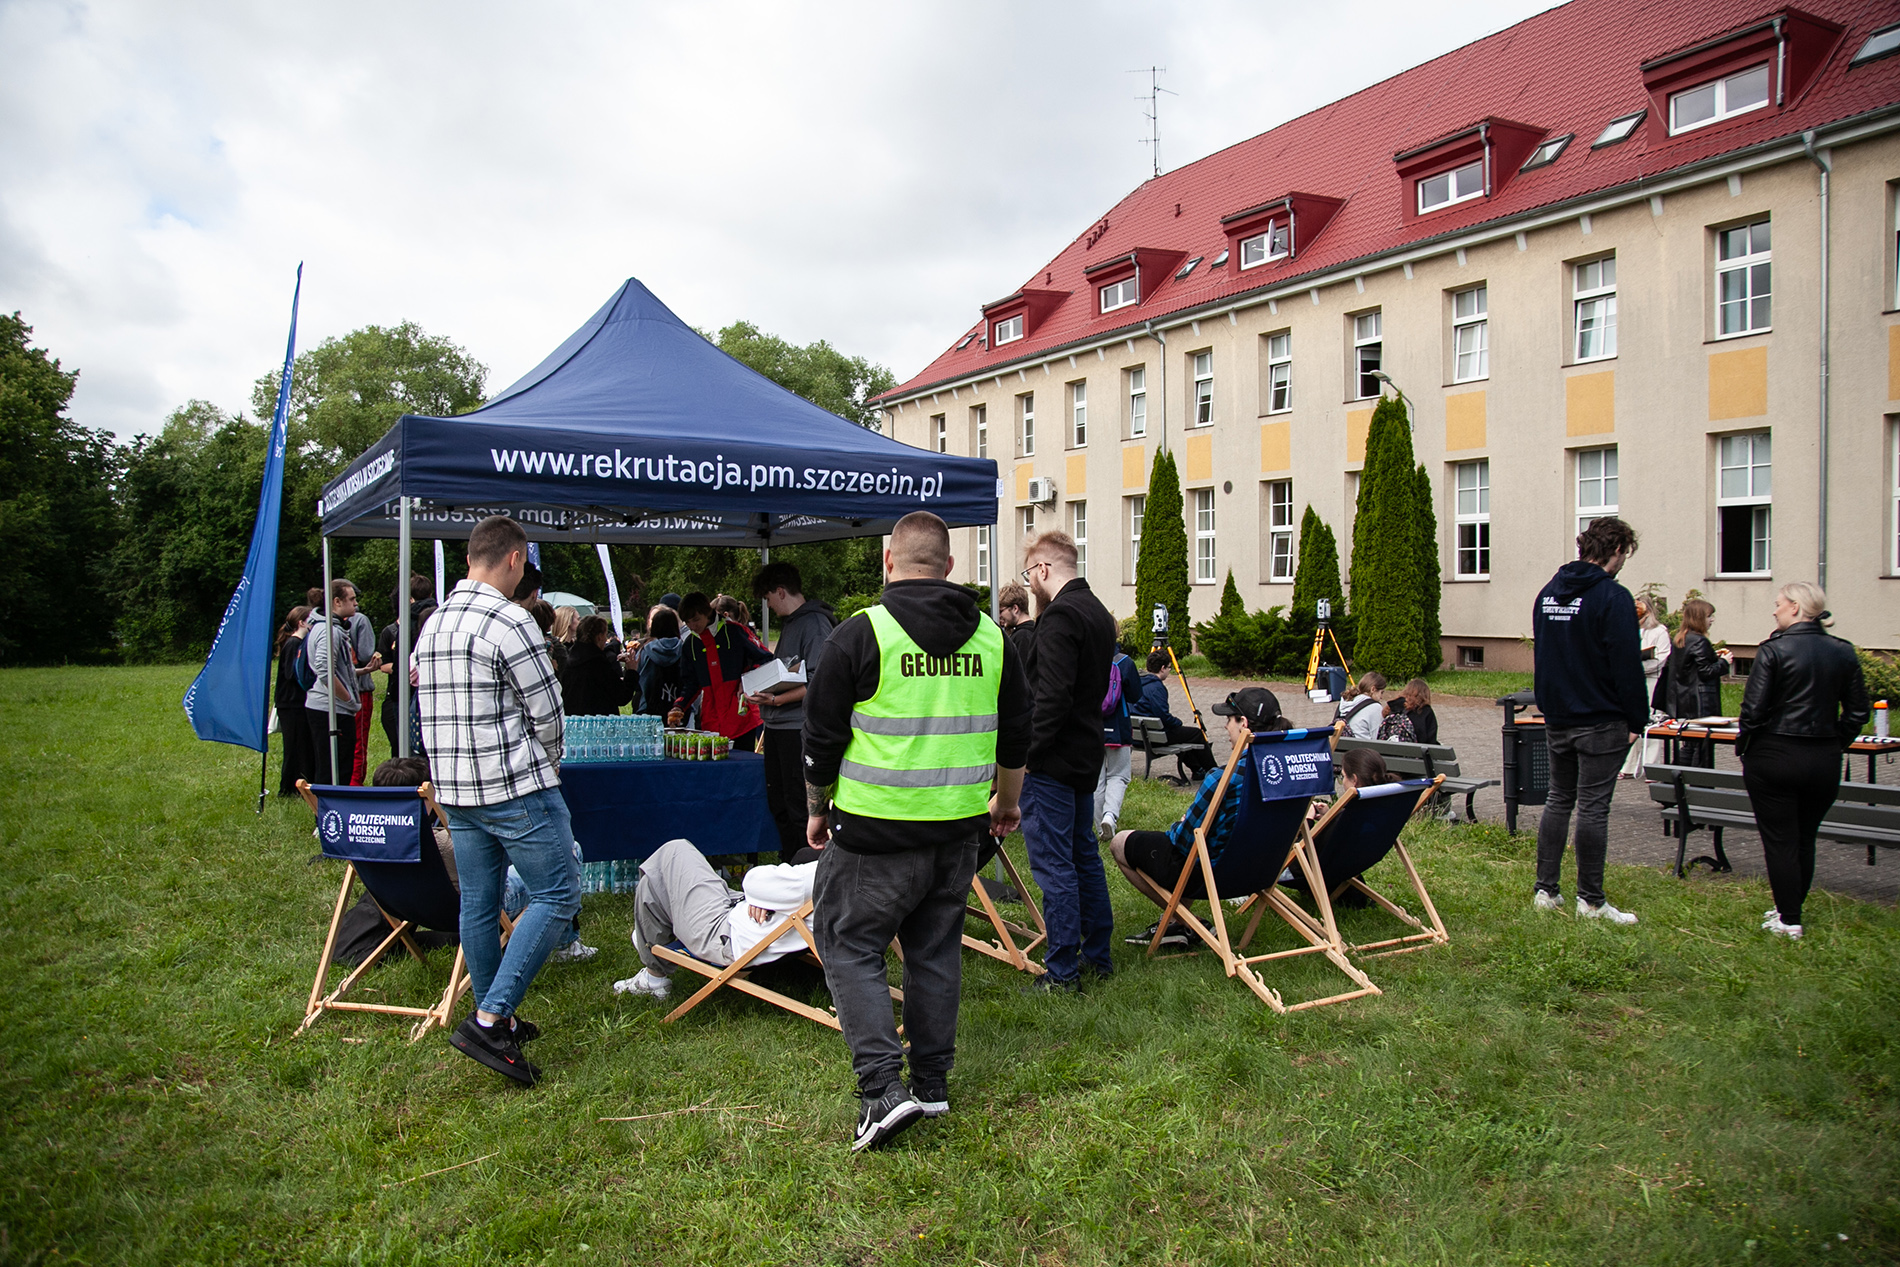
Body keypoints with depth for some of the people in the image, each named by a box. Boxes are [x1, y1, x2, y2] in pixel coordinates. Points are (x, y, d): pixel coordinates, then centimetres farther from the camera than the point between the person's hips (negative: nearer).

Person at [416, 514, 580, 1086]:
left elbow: (425, 690, 16)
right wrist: (550, 762, 10)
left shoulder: (434, 622, 10)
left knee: (478, 903, 14)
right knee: (556, 896, -2)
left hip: (454, 791, 9)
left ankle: (493, 1019, 25)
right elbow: (547, 709, -12)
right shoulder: (508, 621, -15)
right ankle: (490, 1019, -6)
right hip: (515, 788, -9)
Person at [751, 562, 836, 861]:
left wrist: (778, 700, -22)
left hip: (799, 727, -9)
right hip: (777, 727, 9)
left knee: (799, 806, -5)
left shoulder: (815, 623, -11)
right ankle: (787, 866, 22)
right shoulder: (788, 623, 18)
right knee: (778, 803, 13)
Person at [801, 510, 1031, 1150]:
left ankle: (883, 1086, -2)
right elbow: (1015, 737, 14)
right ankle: (932, 1084, 26)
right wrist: (1006, 802, 29)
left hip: (877, 831, -5)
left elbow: (822, 739, -5)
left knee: (850, 944, 7)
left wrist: (817, 810, 11)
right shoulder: (993, 638, 5)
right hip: (959, 828, 5)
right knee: (936, 950, 17)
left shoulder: (861, 634, -10)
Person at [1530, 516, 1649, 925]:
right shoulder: (1613, 597, -14)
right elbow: (1627, 665, -15)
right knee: (1593, 807, -1)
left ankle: (1546, 890, 15)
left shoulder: (1549, 592, 9)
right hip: (1600, 722, -7)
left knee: (1558, 800, 14)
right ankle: (1591, 900, 6)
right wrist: (1637, 721, -9)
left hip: (1556, 718, 7)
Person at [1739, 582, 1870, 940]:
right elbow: (1857, 712, 6)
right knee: (1805, 839, 18)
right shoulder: (1844, 653, 3)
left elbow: (1753, 709, -15)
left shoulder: (1774, 650, -13)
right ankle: (1791, 907, 29)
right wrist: (1833, 746, 16)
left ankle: (1789, 920, 8)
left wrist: (1743, 749, -2)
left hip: (1774, 757, -5)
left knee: (1779, 841, 4)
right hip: (1825, 761, 5)